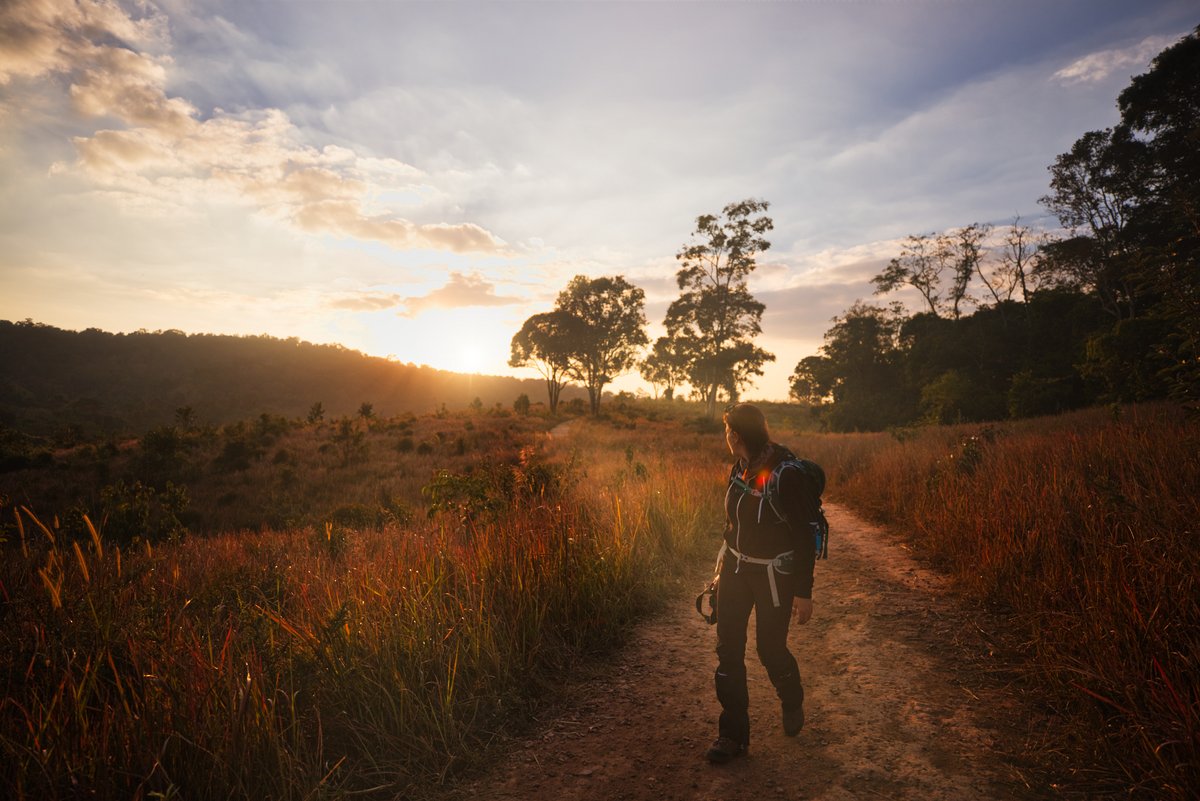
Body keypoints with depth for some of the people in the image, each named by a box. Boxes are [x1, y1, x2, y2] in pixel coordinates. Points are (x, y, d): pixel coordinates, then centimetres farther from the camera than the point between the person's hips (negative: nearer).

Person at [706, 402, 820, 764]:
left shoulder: (788, 475, -20)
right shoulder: (740, 470, 2)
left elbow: (805, 538, -16)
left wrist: (803, 592, -14)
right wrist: (723, 570, 17)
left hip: (774, 575, -6)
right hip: (736, 569, 6)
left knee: (771, 649, 9)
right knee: (728, 649, 3)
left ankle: (793, 703, 42)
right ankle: (733, 734, 16)